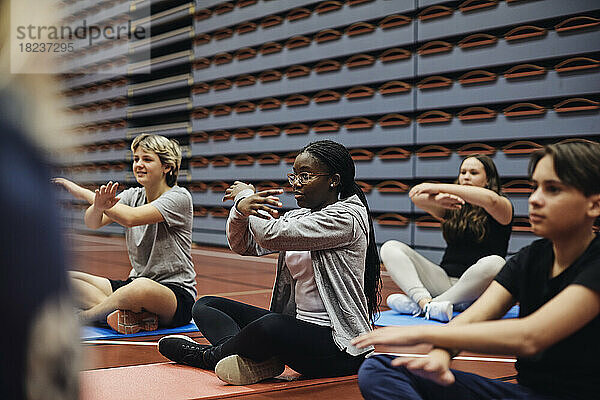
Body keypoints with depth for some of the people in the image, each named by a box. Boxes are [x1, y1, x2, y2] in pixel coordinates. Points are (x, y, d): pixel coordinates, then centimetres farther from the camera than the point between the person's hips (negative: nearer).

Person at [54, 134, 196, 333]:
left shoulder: (179, 197, -10)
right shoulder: (132, 196, 9)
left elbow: (130, 218, -25)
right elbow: (92, 223, -7)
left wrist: (82, 192, -20)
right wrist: (99, 206, -31)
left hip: (177, 293, -7)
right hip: (134, 284, 7)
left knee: (142, 287, -41)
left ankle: (81, 317, -15)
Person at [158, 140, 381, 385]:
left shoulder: (346, 217, -14)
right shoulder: (297, 217, 13)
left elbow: (271, 235, -22)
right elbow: (243, 245, 7)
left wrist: (244, 195, -5)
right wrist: (241, 209, -15)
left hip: (339, 345, -9)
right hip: (298, 326, 9)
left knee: (271, 325, -39)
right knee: (206, 306, 6)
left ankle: (209, 355, -8)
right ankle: (250, 360, -23)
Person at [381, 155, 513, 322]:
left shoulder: (503, 207, 3)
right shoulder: (453, 207, 15)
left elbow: (490, 199, -23)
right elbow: (417, 197, -3)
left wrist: (439, 187, -26)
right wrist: (438, 200, -27)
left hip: (475, 287, -4)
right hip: (445, 280, 4)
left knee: (494, 263, -37)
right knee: (390, 248, -7)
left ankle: (418, 305, -32)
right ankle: (426, 301, -34)